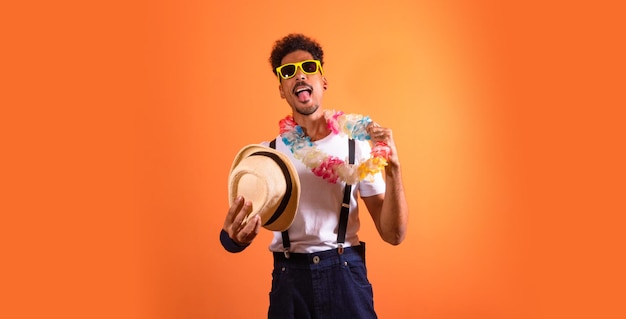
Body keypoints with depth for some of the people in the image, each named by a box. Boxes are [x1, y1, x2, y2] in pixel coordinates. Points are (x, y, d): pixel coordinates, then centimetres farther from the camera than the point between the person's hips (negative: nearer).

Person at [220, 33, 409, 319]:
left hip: (346, 277, -1)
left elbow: (393, 234, -3)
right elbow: (239, 229, -1)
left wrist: (393, 169, -17)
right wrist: (235, 236, -24)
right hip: (289, 280, 1)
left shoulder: (358, 144, 0)